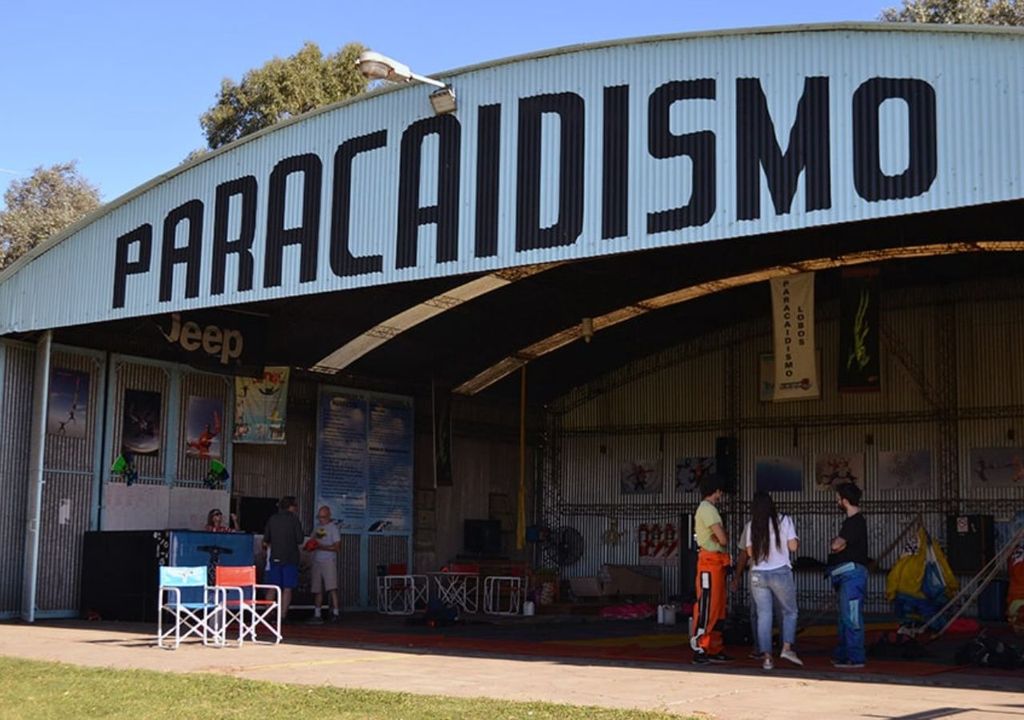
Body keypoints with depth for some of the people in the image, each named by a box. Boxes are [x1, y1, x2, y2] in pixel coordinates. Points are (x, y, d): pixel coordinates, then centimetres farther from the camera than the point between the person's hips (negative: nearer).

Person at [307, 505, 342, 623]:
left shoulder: (333, 528, -1)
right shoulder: (317, 528, 18)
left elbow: (337, 547, -8)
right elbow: (310, 544, 21)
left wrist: (321, 547, -15)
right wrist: (311, 544, -3)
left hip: (328, 561, -6)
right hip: (317, 561, 6)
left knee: (332, 588, -15)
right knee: (317, 590, 6)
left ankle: (336, 612, -18)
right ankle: (317, 615, 11)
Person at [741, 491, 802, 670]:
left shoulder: (750, 526, 2)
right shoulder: (784, 521, -3)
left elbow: (749, 552, 2)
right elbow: (793, 546, -4)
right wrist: (797, 540, 17)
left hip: (758, 575, 2)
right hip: (780, 573, -2)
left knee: (764, 615, 5)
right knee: (789, 611, 14)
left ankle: (766, 656, 0)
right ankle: (787, 647, -2)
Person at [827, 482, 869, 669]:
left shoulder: (855, 522, -14)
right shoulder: (854, 521, 19)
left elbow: (835, 545, -20)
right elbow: (835, 546, 21)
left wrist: (837, 542, 0)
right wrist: (839, 543, 1)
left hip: (853, 573, -11)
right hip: (847, 574, 11)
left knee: (851, 618, -9)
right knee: (846, 617, 14)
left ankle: (855, 658, -7)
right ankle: (843, 654, 21)